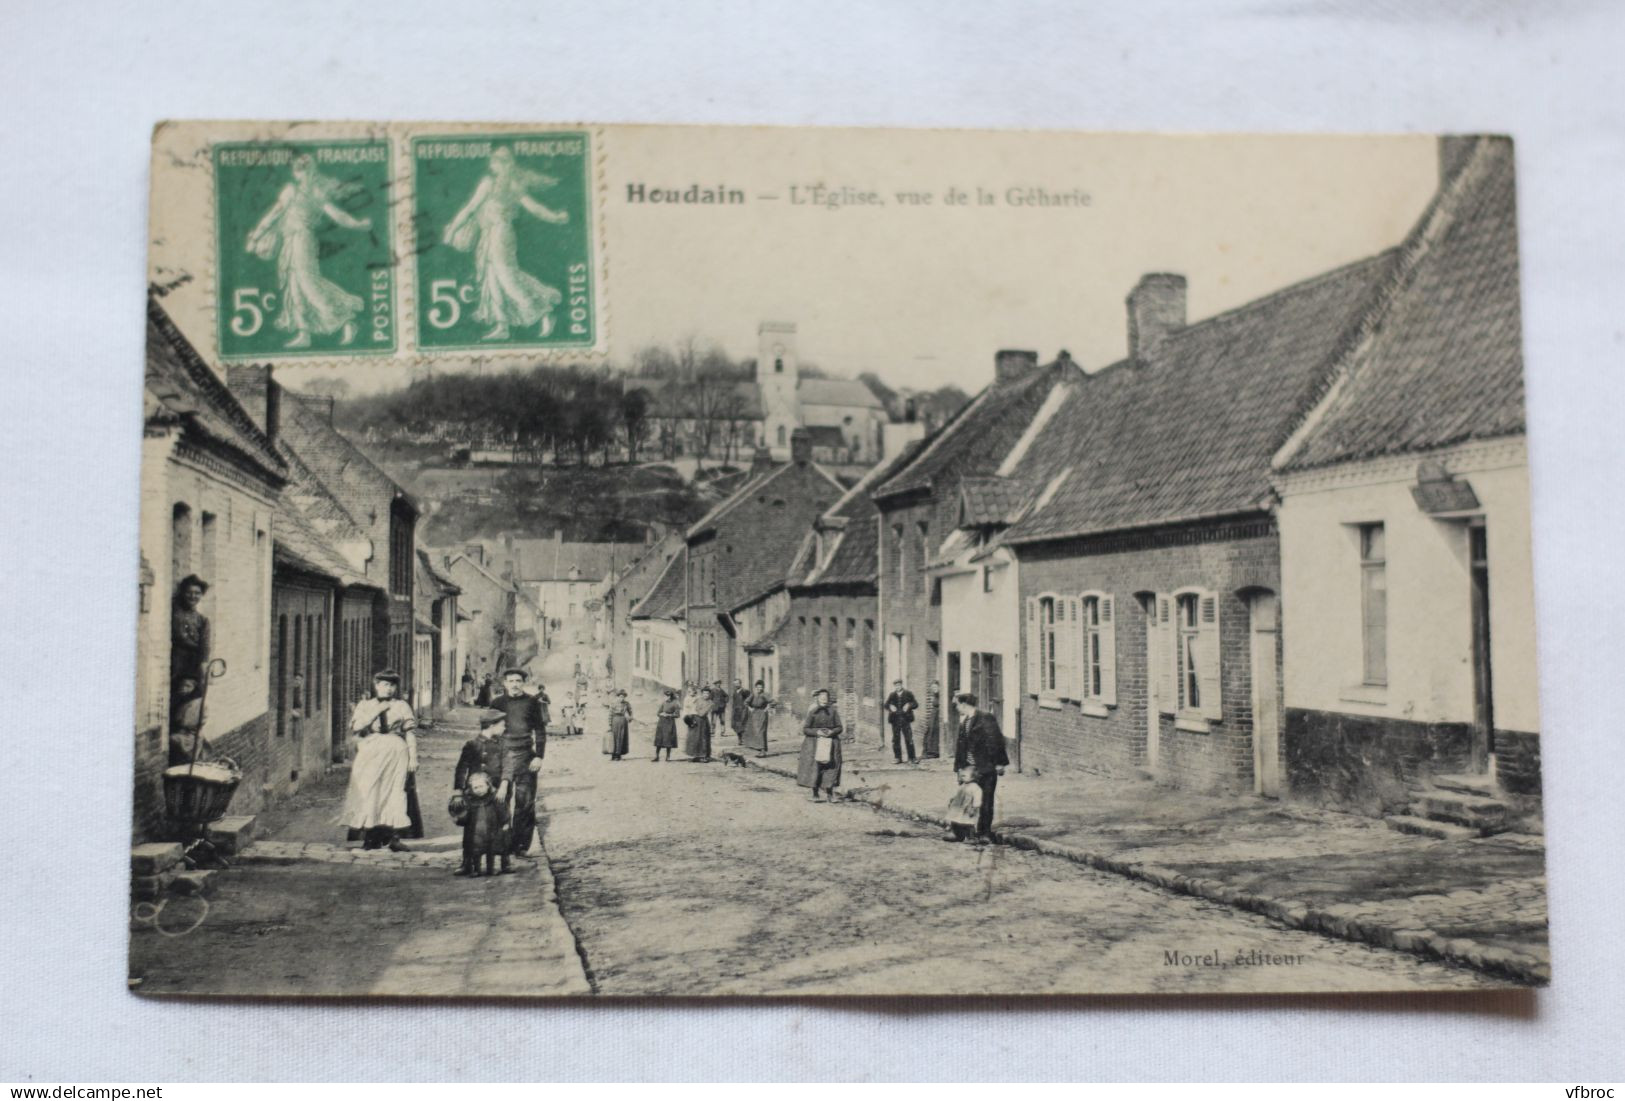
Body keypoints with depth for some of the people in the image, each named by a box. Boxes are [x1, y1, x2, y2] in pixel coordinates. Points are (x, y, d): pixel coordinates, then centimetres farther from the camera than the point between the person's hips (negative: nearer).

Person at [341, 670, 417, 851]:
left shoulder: (401, 706, 12)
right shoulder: (365, 705, 13)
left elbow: (410, 732, 6)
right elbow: (356, 727, -2)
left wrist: (413, 758, -1)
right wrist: (376, 712, -6)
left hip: (395, 753, -1)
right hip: (370, 753, 1)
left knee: (395, 792, -8)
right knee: (368, 792, -7)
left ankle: (393, 836, -7)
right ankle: (370, 835, -3)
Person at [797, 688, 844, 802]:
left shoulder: (833, 711, 2)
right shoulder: (812, 712, -1)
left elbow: (839, 727, 5)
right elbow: (805, 729, -2)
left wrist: (832, 731, -14)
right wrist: (817, 732, -16)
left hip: (830, 744, 1)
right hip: (815, 743, -1)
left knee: (830, 768, -3)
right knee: (814, 768, -4)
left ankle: (830, 792, 8)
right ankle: (815, 793, 6)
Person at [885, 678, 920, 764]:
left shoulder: (908, 694, 4)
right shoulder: (892, 695, 10)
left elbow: (916, 704, 3)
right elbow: (886, 705, 10)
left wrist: (909, 705, -15)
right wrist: (890, 706, -11)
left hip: (906, 719, -2)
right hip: (895, 720, 2)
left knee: (909, 739, -5)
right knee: (896, 740, 4)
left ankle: (911, 758, -1)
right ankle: (898, 758, 12)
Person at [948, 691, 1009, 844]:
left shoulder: (985, 719, -10)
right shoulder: (963, 722, 11)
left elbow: (996, 741, -10)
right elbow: (959, 744, 15)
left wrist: (998, 764, -12)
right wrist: (959, 767, 10)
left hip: (986, 769, -6)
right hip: (968, 769, 6)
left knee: (985, 802, 2)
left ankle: (983, 834, 10)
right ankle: (960, 833, 11)